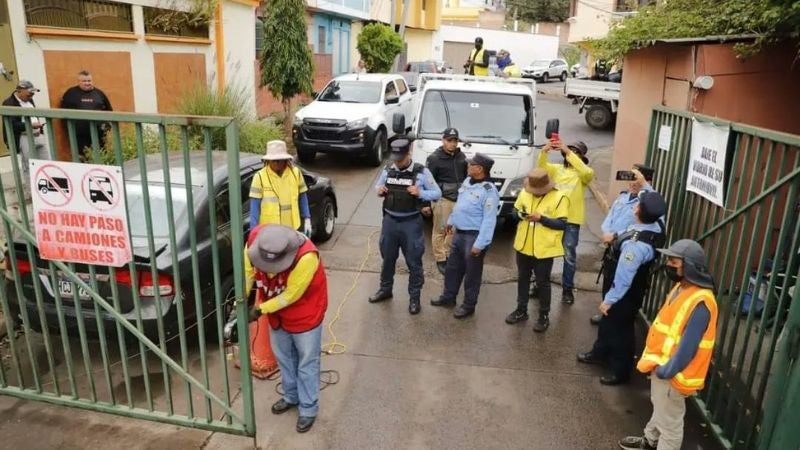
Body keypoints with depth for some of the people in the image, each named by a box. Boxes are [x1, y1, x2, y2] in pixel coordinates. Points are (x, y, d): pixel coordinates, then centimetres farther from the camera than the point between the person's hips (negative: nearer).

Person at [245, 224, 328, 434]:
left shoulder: (306, 257, -39)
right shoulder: (254, 239, -24)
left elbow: (290, 295, -28)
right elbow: (248, 271, -8)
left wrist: (261, 309, -22)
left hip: (305, 313, -6)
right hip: (276, 311, 6)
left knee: (306, 362, 9)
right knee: (284, 357, 22)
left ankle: (308, 409, 26)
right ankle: (291, 397, 44)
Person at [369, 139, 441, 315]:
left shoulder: (421, 172, -10)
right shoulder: (387, 170, 1)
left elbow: (437, 193, -5)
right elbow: (378, 186, 16)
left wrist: (420, 193, -23)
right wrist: (379, 190, -8)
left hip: (411, 223, -4)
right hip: (390, 220, 4)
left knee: (414, 262, 6)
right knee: (388, 257, 19)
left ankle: (414, 298, 20)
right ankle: (385, 289, 39)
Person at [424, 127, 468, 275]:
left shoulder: (461, 156, 10)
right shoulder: (434, 158, -7)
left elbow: (467, 176, 19)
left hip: (460, 199, 5)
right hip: (443, 199, -5)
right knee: (440, 231, 1)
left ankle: (448, 255, 26)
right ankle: (440, 260, 12)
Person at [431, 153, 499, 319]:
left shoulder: (489, 191, -22)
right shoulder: (467, 181, 5)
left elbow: (489, 220, -23)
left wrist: (480, 244, -25)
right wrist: (451, 220, 27)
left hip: (474, 236, -8)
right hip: (459, 233, 9)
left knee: (472, 273, 7)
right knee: (452, 268, 20)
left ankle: (469, 305, 22)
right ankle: (448, 297, 37)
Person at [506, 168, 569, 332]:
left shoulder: (559, 197, -14)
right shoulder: (524, 192, 2)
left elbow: (562, 224, -16)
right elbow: (515, 210, 11)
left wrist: (541, 218, -26)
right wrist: (519, 214, -13)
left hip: (544, 249, -5)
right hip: (523, 246, 5)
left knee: (543, 283, 7)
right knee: (522, 279, 18)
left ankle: (544, 316, 22)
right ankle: (521, 310, 34)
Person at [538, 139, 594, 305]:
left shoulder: (586, 172, 0)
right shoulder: (557, 168, 8)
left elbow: (585, 172, -24)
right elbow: (542, 167, -9)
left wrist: (568, 152, -28)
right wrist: (544, 151, -28)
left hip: (571, 220, -3)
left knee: (569, 256, 6)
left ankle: (567, 289, 20)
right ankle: (539, 284, 28)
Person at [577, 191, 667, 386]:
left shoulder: (636, 245, -40)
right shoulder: (656, 225, -15)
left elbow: (623, 277, -30)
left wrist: (609, 300, -19)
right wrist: (644, 185, 15)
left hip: (624, 295, -10)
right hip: (625, 290, 10)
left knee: (619, 329, 13)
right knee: (608, 321, 30)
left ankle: (621, 371, 35)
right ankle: (600, 353, 54)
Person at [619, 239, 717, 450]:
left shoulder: (700, 302, -29)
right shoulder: (681, 287, 2)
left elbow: (688, 347, -27)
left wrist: (665, 371, -19)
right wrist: (656, 362, 12)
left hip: (671, 374, -10)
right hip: (661, 365, 10)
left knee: (669, 422, 9)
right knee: (659, 408, 30)